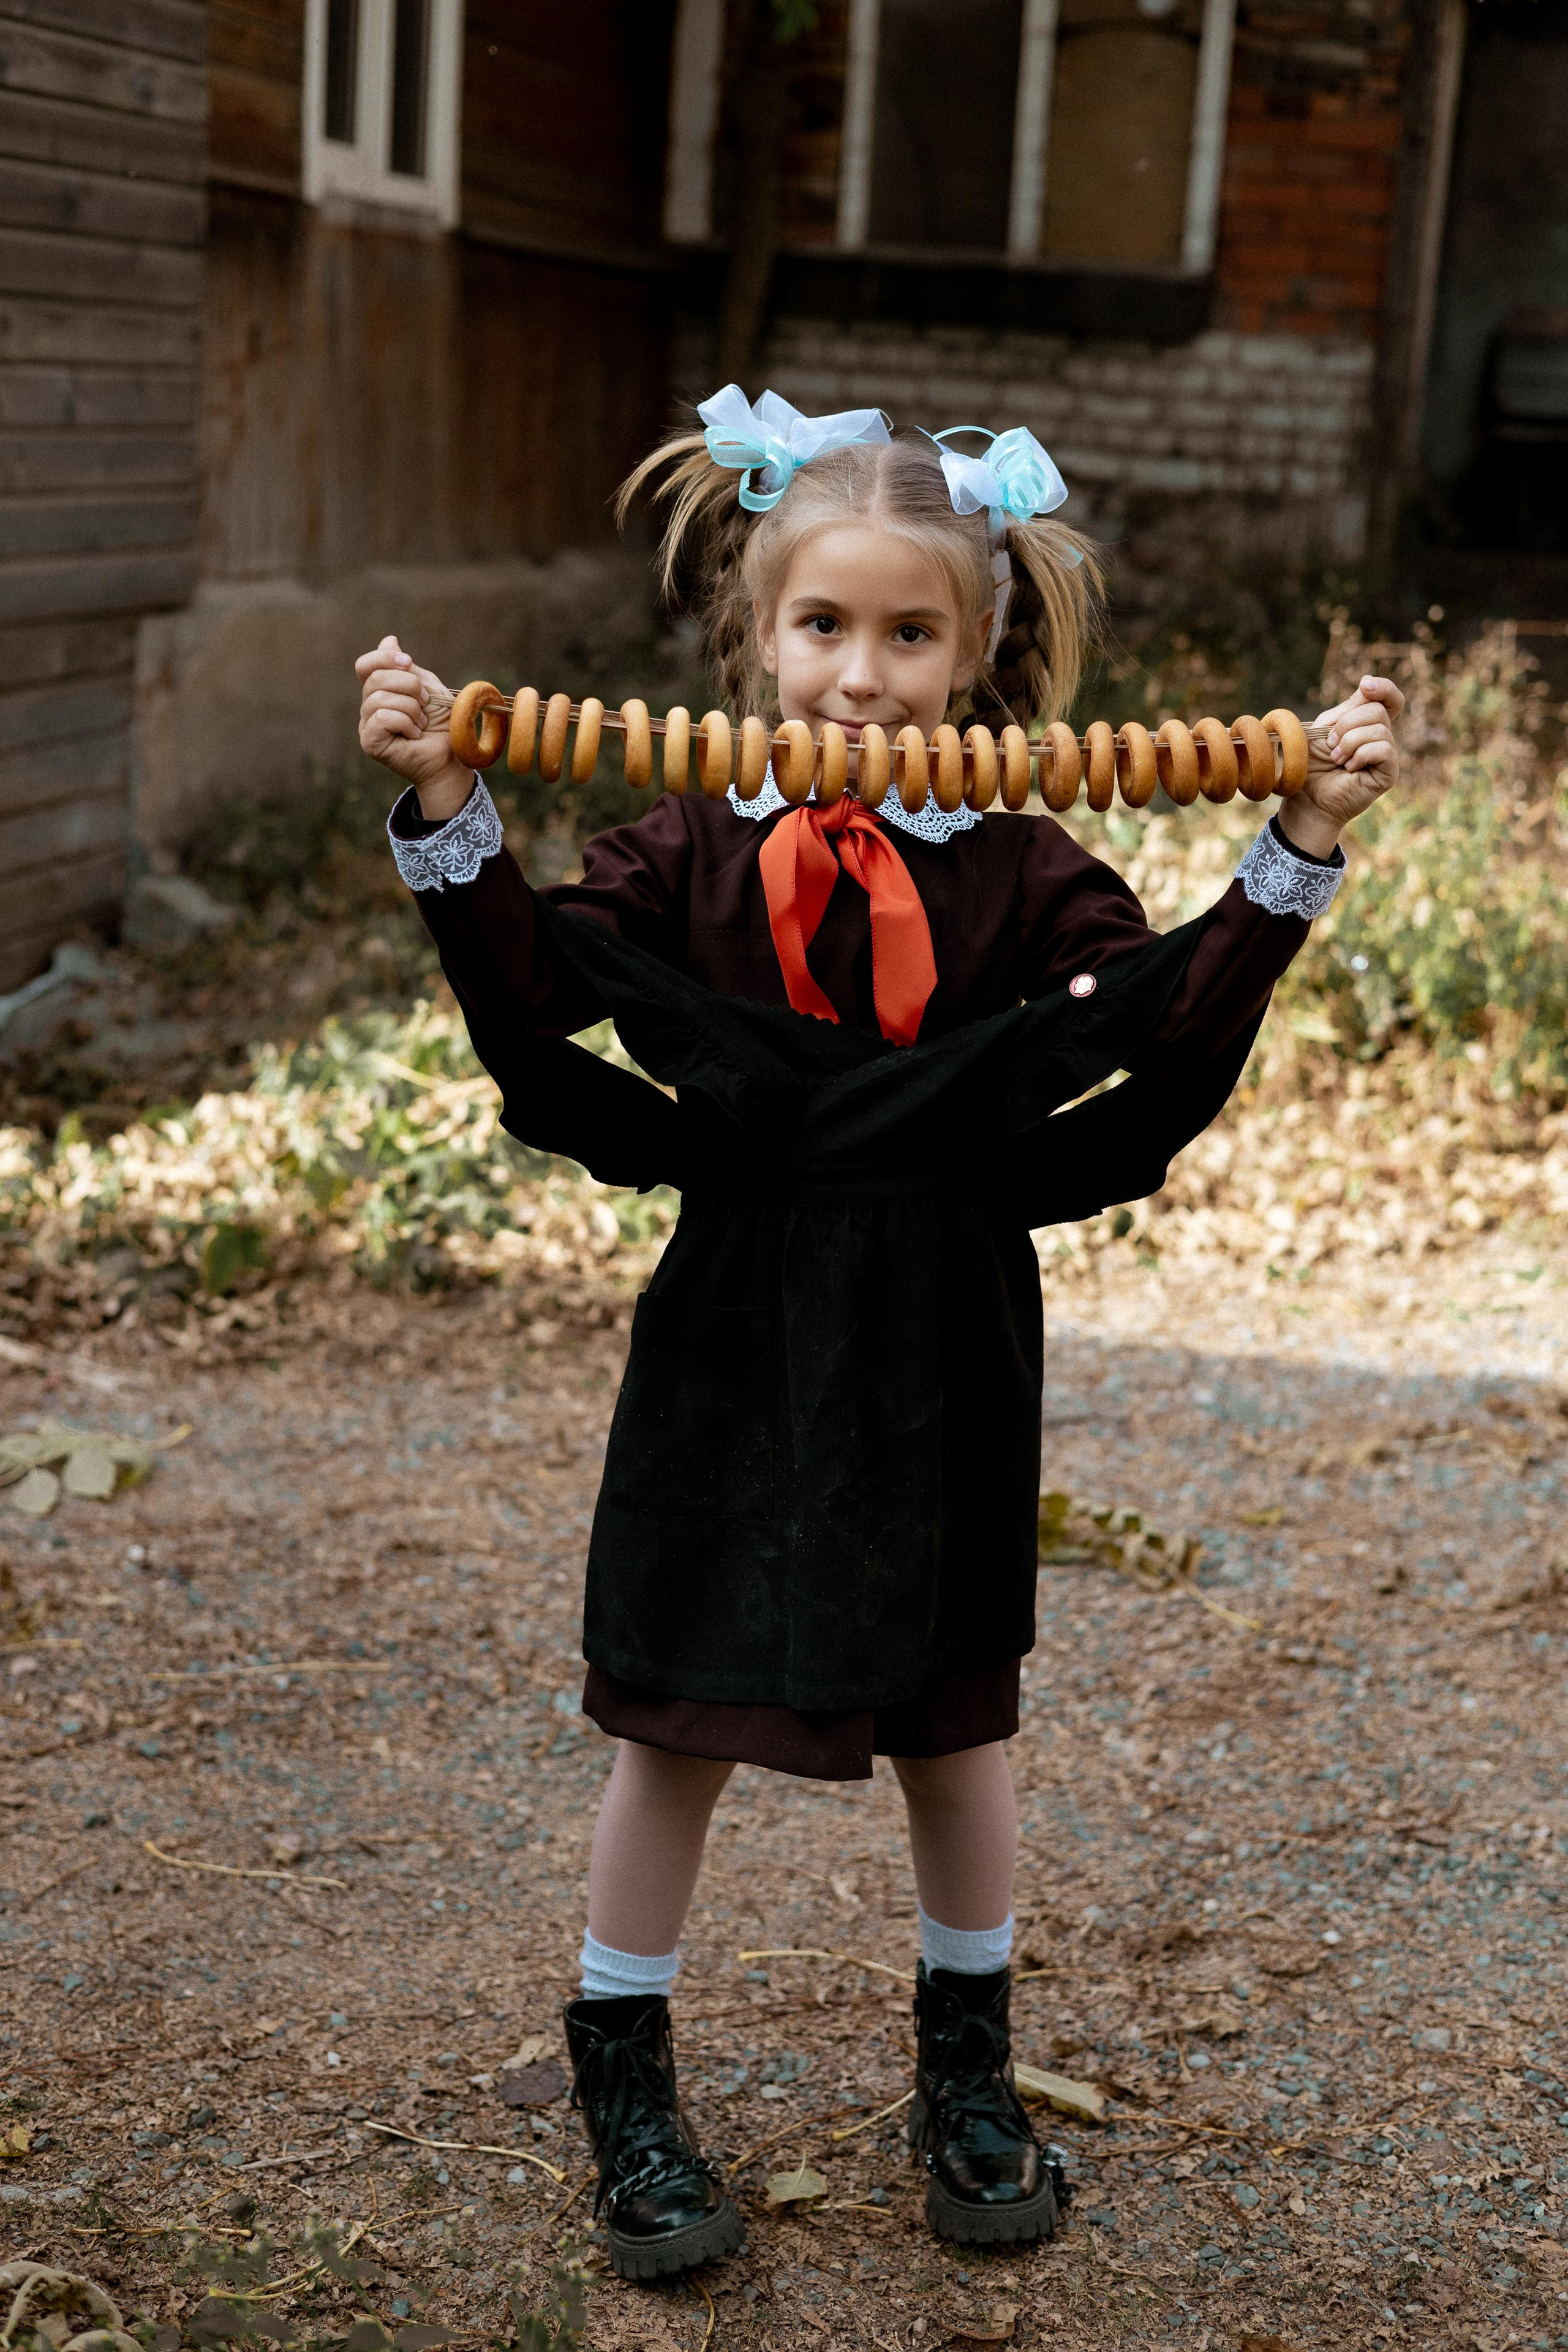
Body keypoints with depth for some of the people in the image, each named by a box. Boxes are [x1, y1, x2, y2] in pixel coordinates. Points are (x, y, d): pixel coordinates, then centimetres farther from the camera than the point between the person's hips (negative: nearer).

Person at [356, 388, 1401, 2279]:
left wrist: (1298, 850, -21)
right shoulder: (690, 854, -2)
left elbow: (1174, 1027, -13)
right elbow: (529, 993, -11)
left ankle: (967, 2072, 37)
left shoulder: (1018, 875, -4)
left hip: (941, 1364, 0)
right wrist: (446, 814, -21)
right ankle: (623, 2086, 28)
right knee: (677, 1726, 9)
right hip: (734, 1351, 0)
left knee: (952, 1728, 15)